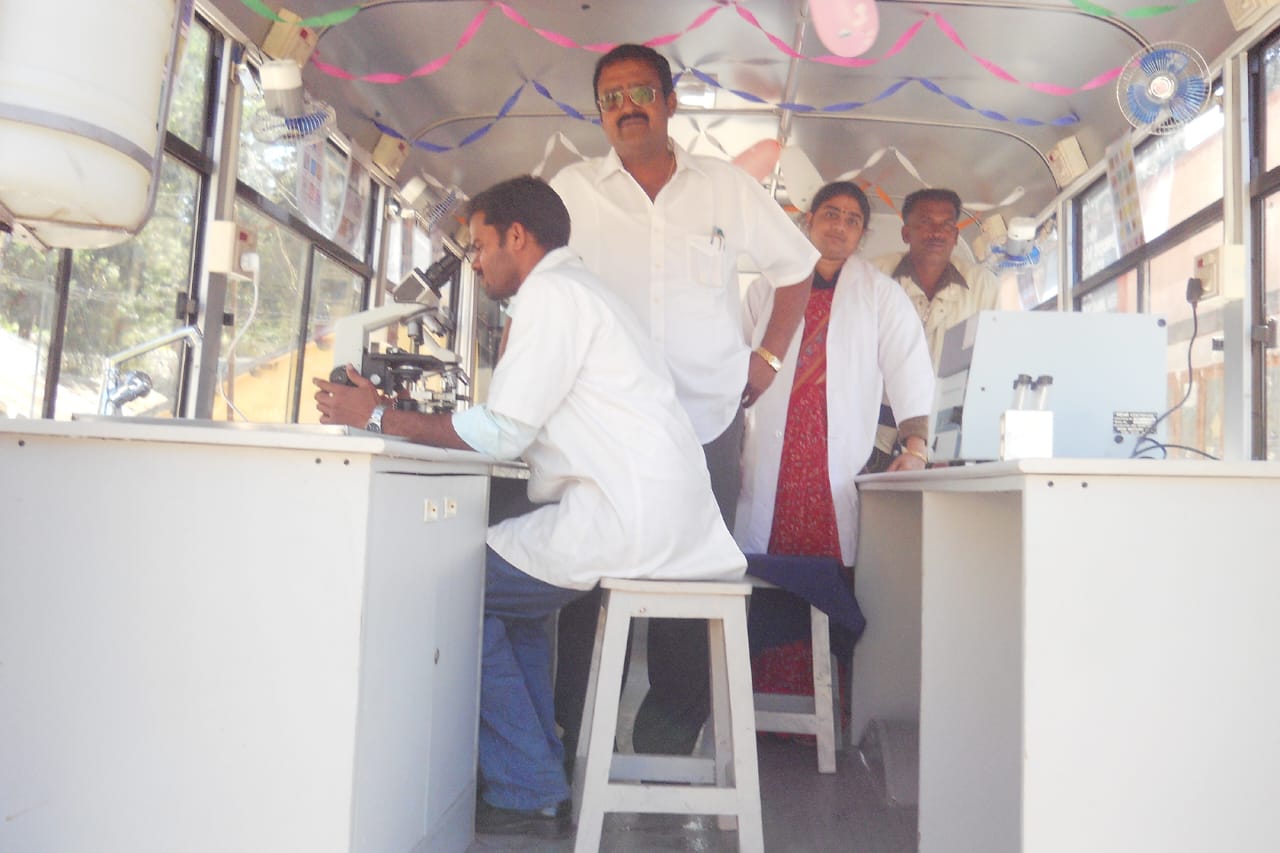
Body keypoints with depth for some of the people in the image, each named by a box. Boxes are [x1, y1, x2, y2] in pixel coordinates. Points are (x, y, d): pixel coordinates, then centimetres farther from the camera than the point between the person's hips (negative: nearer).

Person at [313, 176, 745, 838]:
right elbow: (522, 430, 24)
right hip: (669, 520, 10)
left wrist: (380, 417, -2)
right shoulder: (573, 290, 25)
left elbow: (501, 433, -11)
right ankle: (542, 775, 24)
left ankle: (526, 795, 5)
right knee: (508, 593, 23)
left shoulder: (551, 291, -6)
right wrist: (402, 418, 24)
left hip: (629, 522, -10)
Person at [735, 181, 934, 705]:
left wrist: (916, 444, -12)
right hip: (770, 468, 1)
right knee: (771, 597, -2)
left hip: (841, 476, -1)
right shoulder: (767, 290, 17)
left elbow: (909, 368, 1)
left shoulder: (880, 294, 12)